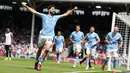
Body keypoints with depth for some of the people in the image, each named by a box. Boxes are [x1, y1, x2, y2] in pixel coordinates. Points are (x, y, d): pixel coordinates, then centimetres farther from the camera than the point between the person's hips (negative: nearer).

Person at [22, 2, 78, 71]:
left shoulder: (56, 17, 14)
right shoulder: (44, 16, 6)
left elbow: (65, 14, 21)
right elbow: (34, 11, 4)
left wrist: (73, 9, 17)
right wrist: (26, 6, -2)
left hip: (50, 37, 1)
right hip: (42, 35, -1)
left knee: (47, 49, -17)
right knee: (40, 50, 9)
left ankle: (40, 63, -8)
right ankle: (37, 61, 31)